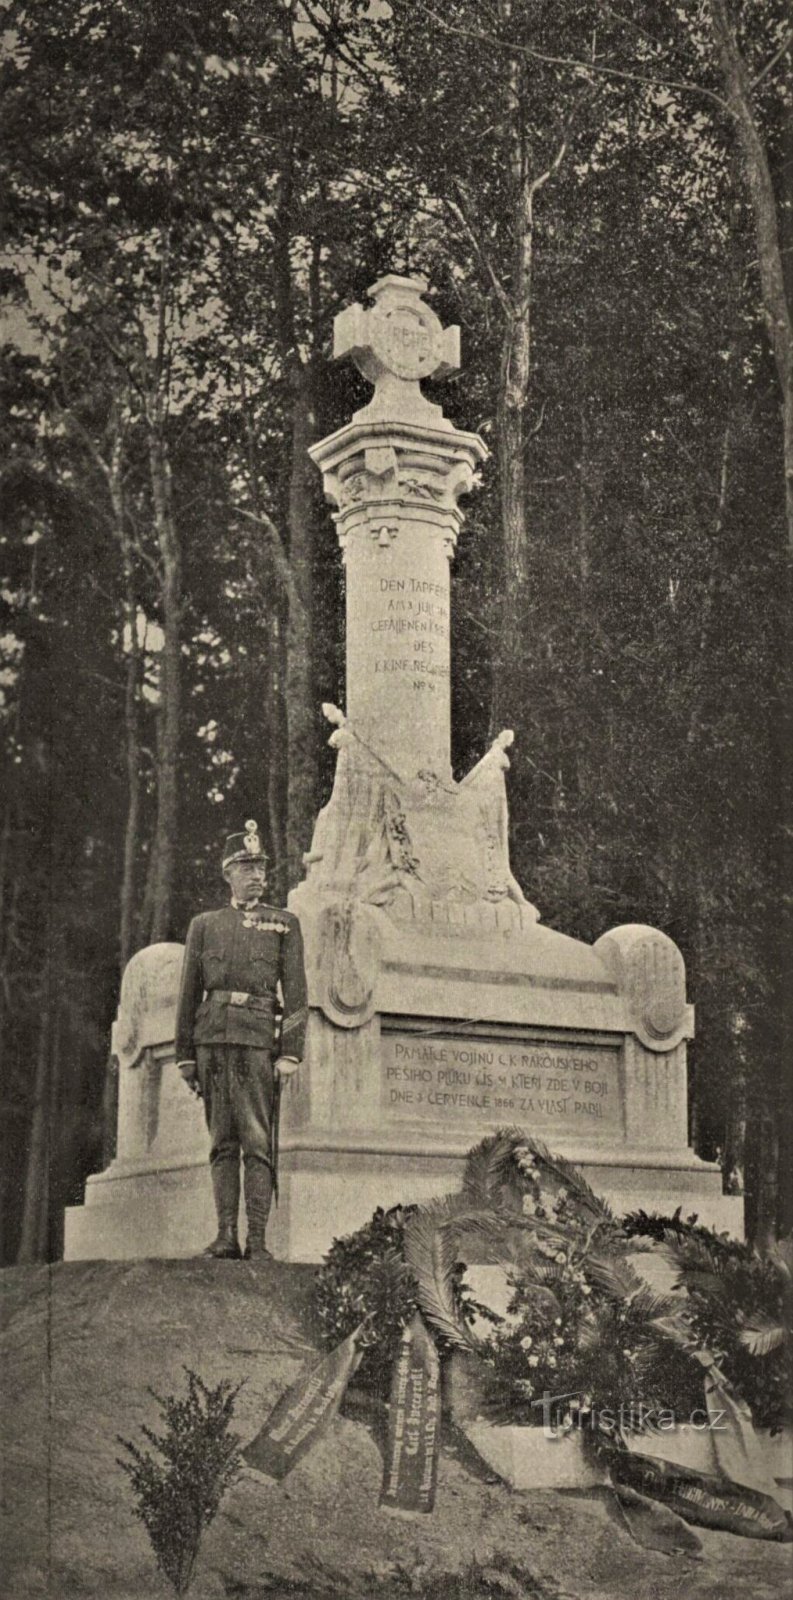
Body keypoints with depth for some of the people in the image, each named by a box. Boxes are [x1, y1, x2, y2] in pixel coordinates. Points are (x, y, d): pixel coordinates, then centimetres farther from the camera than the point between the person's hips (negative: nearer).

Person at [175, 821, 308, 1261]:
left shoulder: (284, 924, 10)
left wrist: (290, 1053, -7)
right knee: (222, 1142, 3)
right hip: (212, 1039, 2)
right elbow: (189, 994, 14)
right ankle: (226, 1236, 4)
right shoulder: (204, 925, 15)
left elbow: (296, 995, 3)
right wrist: (184, 1055, 8)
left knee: (258, 1143, -6)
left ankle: (257, 1241, -7)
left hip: (259, 1040, -2)